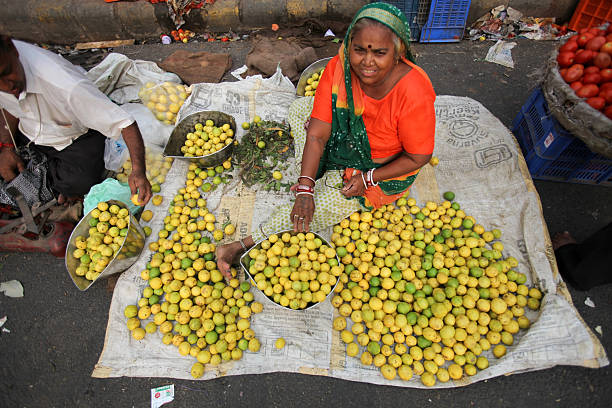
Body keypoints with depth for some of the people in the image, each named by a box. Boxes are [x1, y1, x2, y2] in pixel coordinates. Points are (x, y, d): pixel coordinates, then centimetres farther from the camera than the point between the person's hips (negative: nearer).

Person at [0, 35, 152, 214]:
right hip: (26, 132, 6)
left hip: (76, 138, -5)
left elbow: (125, 123, -37)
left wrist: (138, 170, -48)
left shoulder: (65, 84, -39)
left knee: (81, 182, -31)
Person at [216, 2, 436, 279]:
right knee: (300, 108, 1)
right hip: (344, 139, 6)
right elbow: (317, 134, -23)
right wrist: (305, 187, -32)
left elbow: (418, 157, -21)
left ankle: (246, 246, -13)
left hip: (384, 170, -5)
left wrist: (368, 179, -25)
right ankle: (311, 179, -5)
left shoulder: (413, 94, -33)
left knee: (323, 206, -22)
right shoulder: (339, 68, -22)